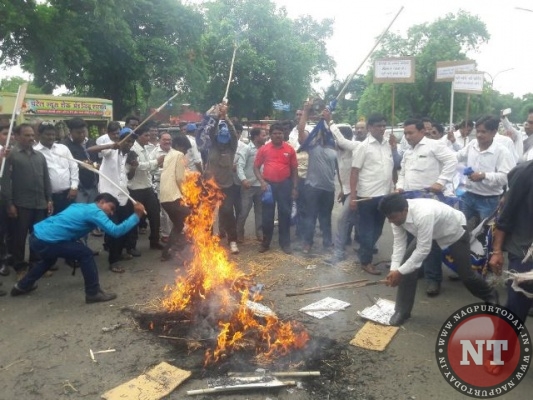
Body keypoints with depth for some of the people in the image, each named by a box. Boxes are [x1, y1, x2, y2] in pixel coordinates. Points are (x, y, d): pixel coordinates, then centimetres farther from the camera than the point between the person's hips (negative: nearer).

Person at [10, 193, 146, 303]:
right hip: (45, 242, -10)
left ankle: (22, 286, 54)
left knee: (50, 258, 38)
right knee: (85, 253, -7)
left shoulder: (81, 206, 17)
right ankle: (93, 293, 1)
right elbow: (115, 231, -20)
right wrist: (136, 215, -15)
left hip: (37, 237, 10)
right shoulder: (94, 212, -10)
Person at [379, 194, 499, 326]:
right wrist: (394, 270, -28)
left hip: (455, 231, -6)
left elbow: (423, 250, -41)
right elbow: (399, 243, -17)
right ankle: (402, 310, 2)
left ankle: (490, 296, 42)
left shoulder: (423, 215, -47)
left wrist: (400, 272, -37)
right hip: (430, 232, 6)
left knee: (465, 273, 7)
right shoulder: (398, 214, -24)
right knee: (407, 262, -10)